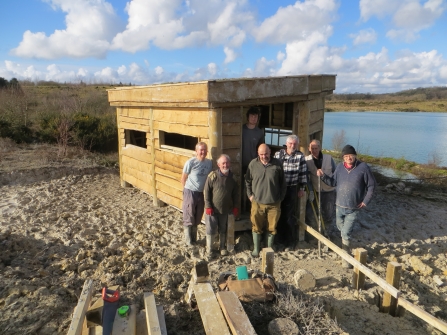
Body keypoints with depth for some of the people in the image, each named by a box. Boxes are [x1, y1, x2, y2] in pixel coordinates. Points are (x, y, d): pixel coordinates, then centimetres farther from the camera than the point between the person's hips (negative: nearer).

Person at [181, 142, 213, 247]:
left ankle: (194, 239, 31)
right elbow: (183, 178, -5)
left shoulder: (209, 163, -2)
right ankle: (188, 240, 19)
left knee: (197, 218, 16)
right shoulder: (191, 162, -14)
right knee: (189, 218, 5)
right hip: (190, 192, -4)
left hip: (201, 193, 4)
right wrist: (188, 190, 3)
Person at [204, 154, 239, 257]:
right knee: (211, 230, 4)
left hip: (226, 209, 3)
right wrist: (208, 206, -12)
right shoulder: (212, 176, -13)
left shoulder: (232, 177, 0)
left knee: (223, 230, 16)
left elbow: (235, 193, 10)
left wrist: (234, 206, 9)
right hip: (212, 209, -3)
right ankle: (209, 248, 22)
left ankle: (222, 247, 34)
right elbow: (206, 192, -9)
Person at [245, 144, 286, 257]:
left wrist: (281, 197, 3)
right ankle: (256, 249, 27)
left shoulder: (277, 164, -5)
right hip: (257, 202, 0)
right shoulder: (253, 164, -3)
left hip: (274, 203, 0)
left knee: (272, 228, 12)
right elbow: (248, 181, 8)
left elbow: (283, 183, 5)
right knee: (256, 227, 10)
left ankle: (270, 248, 30)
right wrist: (250, 195, 2)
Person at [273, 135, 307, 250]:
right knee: (279, 214, 11)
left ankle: (291, 242, 18)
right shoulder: (278, 154, -1)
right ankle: (280, 238, 28)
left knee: (290, 216, 5)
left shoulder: (300, 156, -5)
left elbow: (303, 173, -1)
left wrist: (301, 188, 0)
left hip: (292, 189, -2)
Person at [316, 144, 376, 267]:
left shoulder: (363, 167, -11)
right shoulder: (340, 167, 1)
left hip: (353, 208, -5)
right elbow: (333, 182, 7)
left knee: (346, 233, -7)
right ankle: (345, 249, 46)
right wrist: (323, 176, -9)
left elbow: (372, 185, -3)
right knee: (341, 228, 21)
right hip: (339, 205, 5)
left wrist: (366, 201, -6)